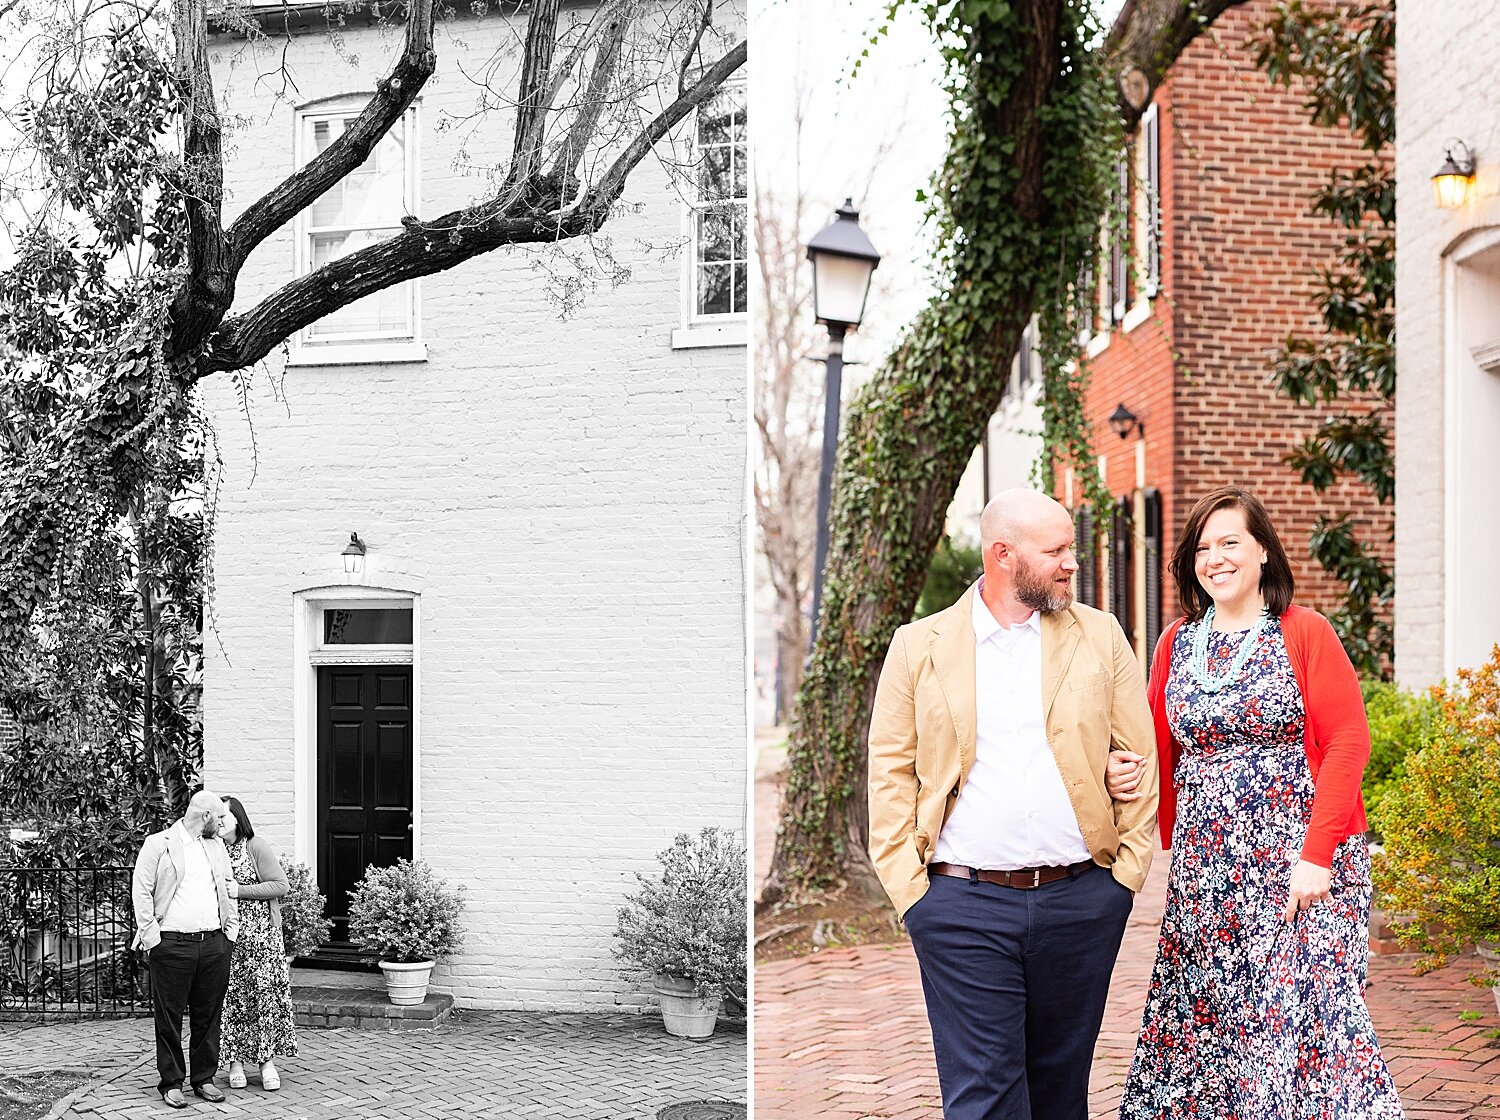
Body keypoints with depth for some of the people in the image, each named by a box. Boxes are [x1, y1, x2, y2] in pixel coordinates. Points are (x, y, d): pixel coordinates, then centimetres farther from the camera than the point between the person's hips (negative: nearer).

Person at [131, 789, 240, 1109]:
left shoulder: (217, 846, 17)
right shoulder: (158, 844, -1)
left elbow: (229, 888, 21)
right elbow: (141, 891, -4)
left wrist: (231, 930, 11)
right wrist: (150, 936, -10)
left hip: (214, 943, 5)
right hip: (172, 945, -5)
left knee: (208, 1015, 7)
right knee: (169, 1017, 0)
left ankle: (204, 1078, 16)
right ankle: (171, 1083, 8)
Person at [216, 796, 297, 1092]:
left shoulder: (256, 846, -4)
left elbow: (280, 885, -9)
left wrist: (239, 890, -14)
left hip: (259, 934, -3)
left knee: (265, 993, -4)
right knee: (230, 997, 2)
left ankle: (267, 1059, 4)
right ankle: (235, 1060, 10)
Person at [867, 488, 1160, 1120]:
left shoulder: (1101, 638, 8)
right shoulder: (919, 647, 4)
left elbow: (1139, 758, 9)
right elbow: (891, 771, 4)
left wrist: (1128, 869, 2)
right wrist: (910, 888, -3)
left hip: (1081, 900, 2)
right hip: (963, 903, -2)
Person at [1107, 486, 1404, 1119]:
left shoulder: (1304, 633, -2)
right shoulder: (1176, 644, 11)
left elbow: (1348, 743, -7)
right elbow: (1161, 750, 14)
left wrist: (1317, 854, -14)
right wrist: (1120, 773, -9)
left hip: (1296, 864, -4)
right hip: (1203, 869, 4)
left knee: (1298, 1008, -6)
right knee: (1201, 1013, 4)